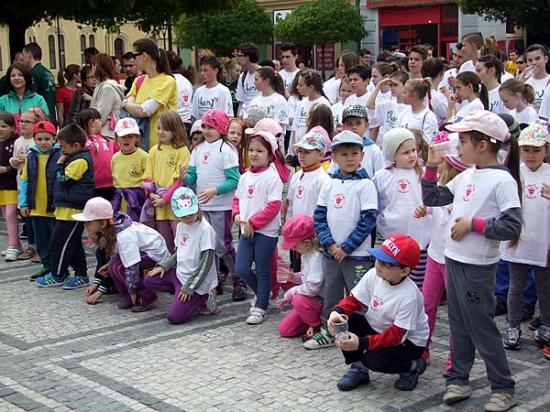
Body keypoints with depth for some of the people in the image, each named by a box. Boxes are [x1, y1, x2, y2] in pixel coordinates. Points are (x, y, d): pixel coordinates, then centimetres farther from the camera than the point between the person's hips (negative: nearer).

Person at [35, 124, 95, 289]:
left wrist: (59, 164, -6)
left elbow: (64, 179, -17)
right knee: (73, 243, 14)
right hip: (68, 208, 11)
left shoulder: (80, 160, -17)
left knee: (59, 242, -3)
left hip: (72, 210, -11)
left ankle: (57, 276, 8)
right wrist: (62, 164, 7)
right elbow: (64, 180, 21)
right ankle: (81, 275, 19)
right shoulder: (76, 158, 15)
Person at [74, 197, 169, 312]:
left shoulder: (124, 237, -31)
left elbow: (131, 268, -29)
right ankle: (129, 298, 4)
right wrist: (109, 264, 0)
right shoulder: (111, 229, -4)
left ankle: (147, 297, -10)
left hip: (156, 253, -9)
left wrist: (132, 293, -19)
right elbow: (116, 251, 16)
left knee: (118, 267, -22)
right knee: (113, 265, -7)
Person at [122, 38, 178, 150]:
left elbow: (143, 111, -16)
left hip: (159, 144, -6)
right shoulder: (139, 81, 14)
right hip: (139, 142, 6)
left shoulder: (167, 82, -9)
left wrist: (125, 104, 1)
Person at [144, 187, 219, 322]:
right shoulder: (181, 226, 5)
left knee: (174, 317, -18)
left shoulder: (205, 229, -19)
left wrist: (189, 287, -18)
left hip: (197, 281, -9)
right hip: (180, 274, 9)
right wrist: (164, 265, 2)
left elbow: (206, 263, -19)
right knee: (149, 280, 2)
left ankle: (204, 297, 4)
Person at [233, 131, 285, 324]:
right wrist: (237, 214, -3)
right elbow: (237, 198, 18)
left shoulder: (272, 177, -13)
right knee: (241, 269, 5)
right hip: (246, 230, 6)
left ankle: (261, 308, 17)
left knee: (261, 271, 4)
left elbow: (274, 206, -18)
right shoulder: (245, 177, 8)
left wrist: (253, 223, -17)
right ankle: (263, 295, 29)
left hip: (266, 232, -6)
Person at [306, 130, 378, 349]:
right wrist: (329, 243, -8)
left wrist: (346, 247, -14)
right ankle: (327, 331, 29)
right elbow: (319, 216, 6)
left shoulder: (365, 184, -8)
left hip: (357, 254, -5)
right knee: (331, 293, 16)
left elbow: (368, 220, -12)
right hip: (331, 252, 5)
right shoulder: (329, 184, 5)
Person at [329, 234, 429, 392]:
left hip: (407, 340, -6)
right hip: (378, 328, 6)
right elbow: (354, 300, -5)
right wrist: (337, 312, -29)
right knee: (341, 320, -17)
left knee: (373, 359, -31)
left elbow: (397, 335, -30)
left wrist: (361, 343, -40)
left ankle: (413, 366, 1)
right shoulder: (373, 275, -15)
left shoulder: (409, 296, -31)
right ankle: (357, 369, 1)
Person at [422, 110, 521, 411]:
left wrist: (473, 223, -18)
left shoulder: (502, 180, -15)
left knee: (481, 327, 0)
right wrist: (432, 166, 8)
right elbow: (432, 198, 18)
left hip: (478, 266, -8)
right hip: (453, 259, 8)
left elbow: (512, 227, -22)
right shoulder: (466, 177, 8)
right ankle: (458, 379, 27)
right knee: (459, 324, 15)